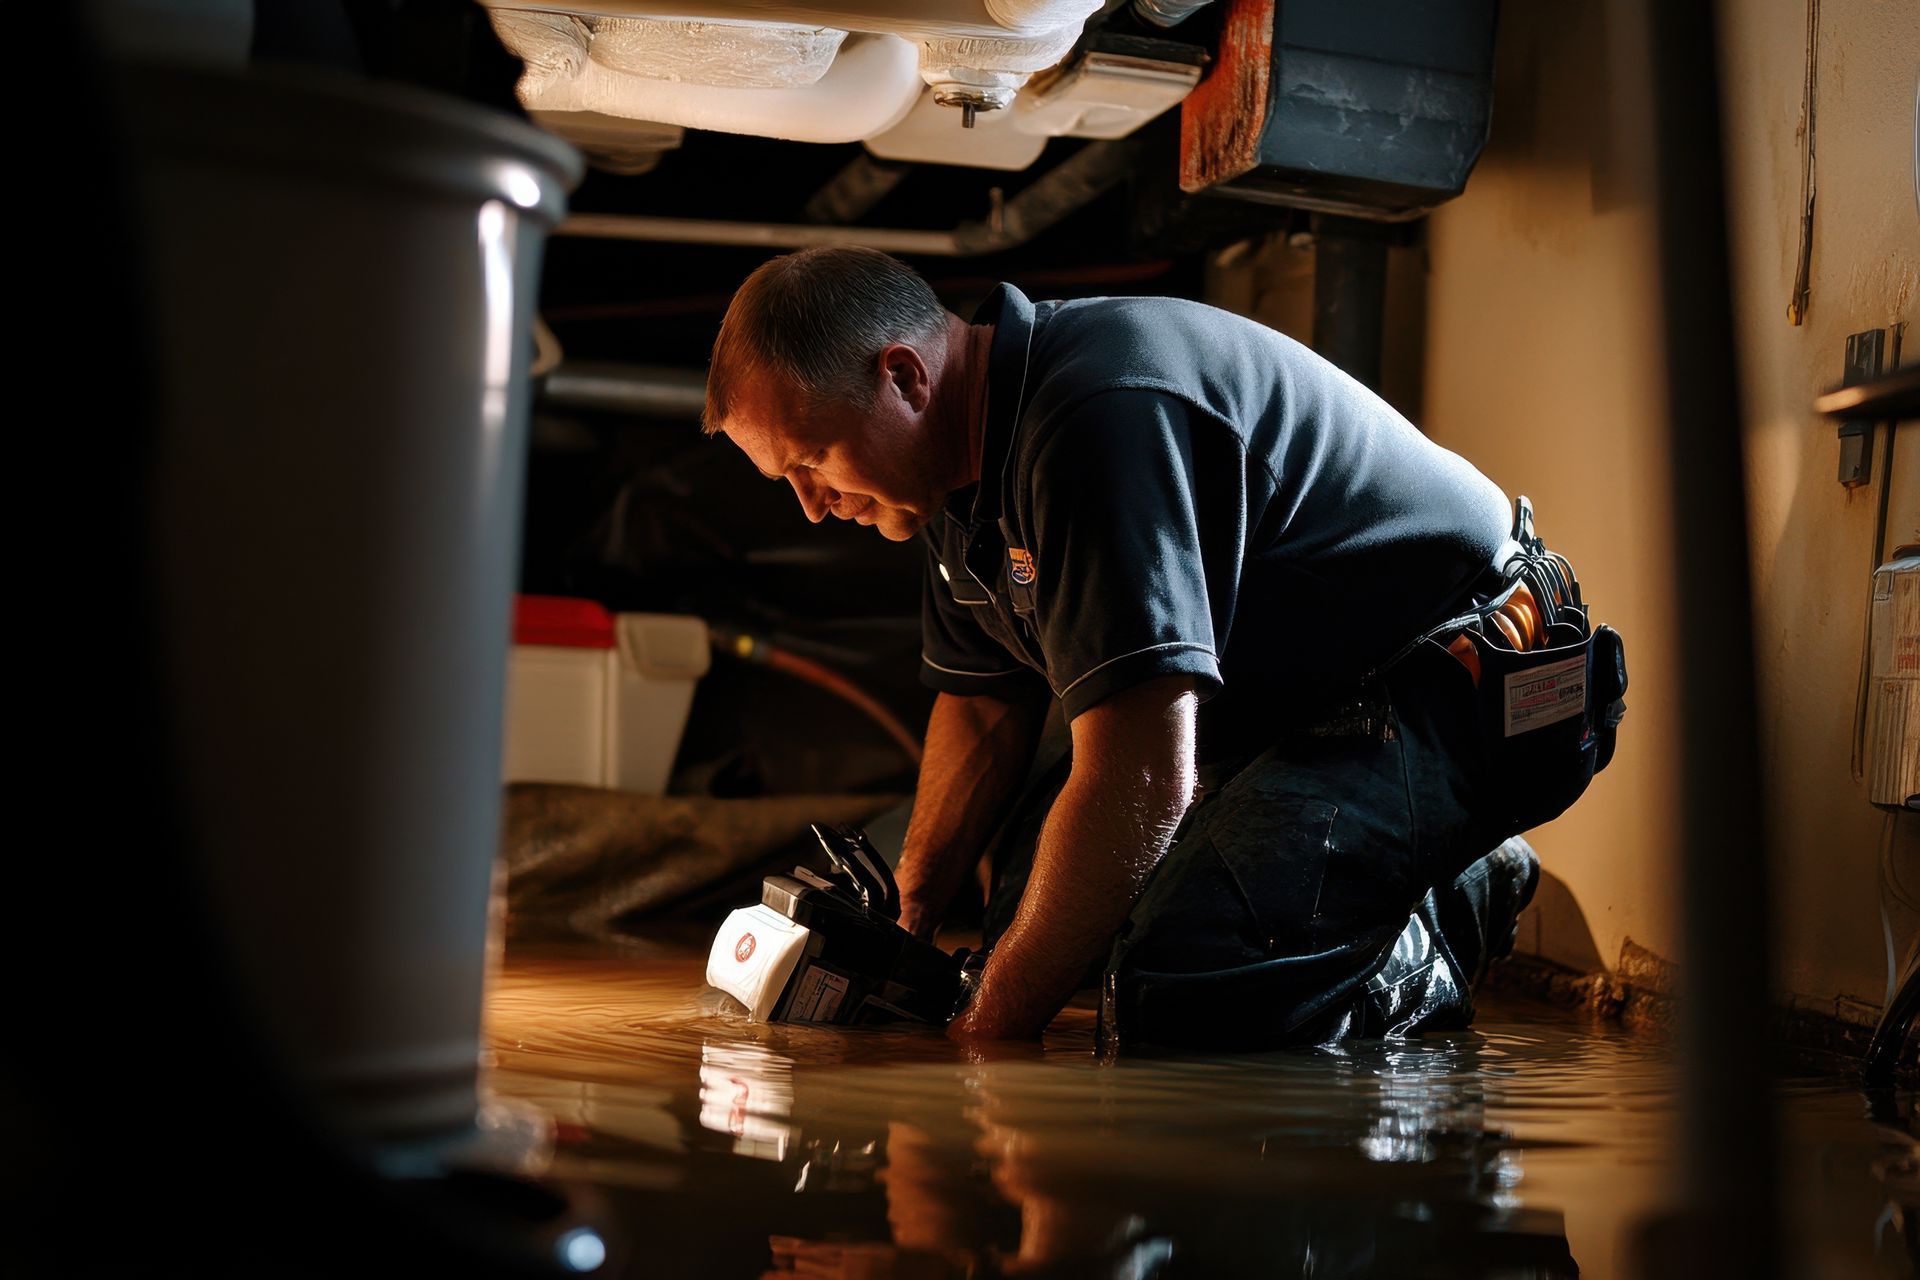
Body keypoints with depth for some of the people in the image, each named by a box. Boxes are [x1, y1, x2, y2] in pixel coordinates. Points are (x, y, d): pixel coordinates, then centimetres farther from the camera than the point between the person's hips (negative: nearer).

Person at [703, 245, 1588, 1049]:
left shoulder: (1098, 418, -30)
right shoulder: (967, 452, 3)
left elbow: (1142, 784, -34)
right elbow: (983, 712, 16)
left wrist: (983, 1036, -27)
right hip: (1272, 705, 11)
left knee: (1167, 1002, -26)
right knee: (1033, 910, 15)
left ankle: (1443, 922, 1)